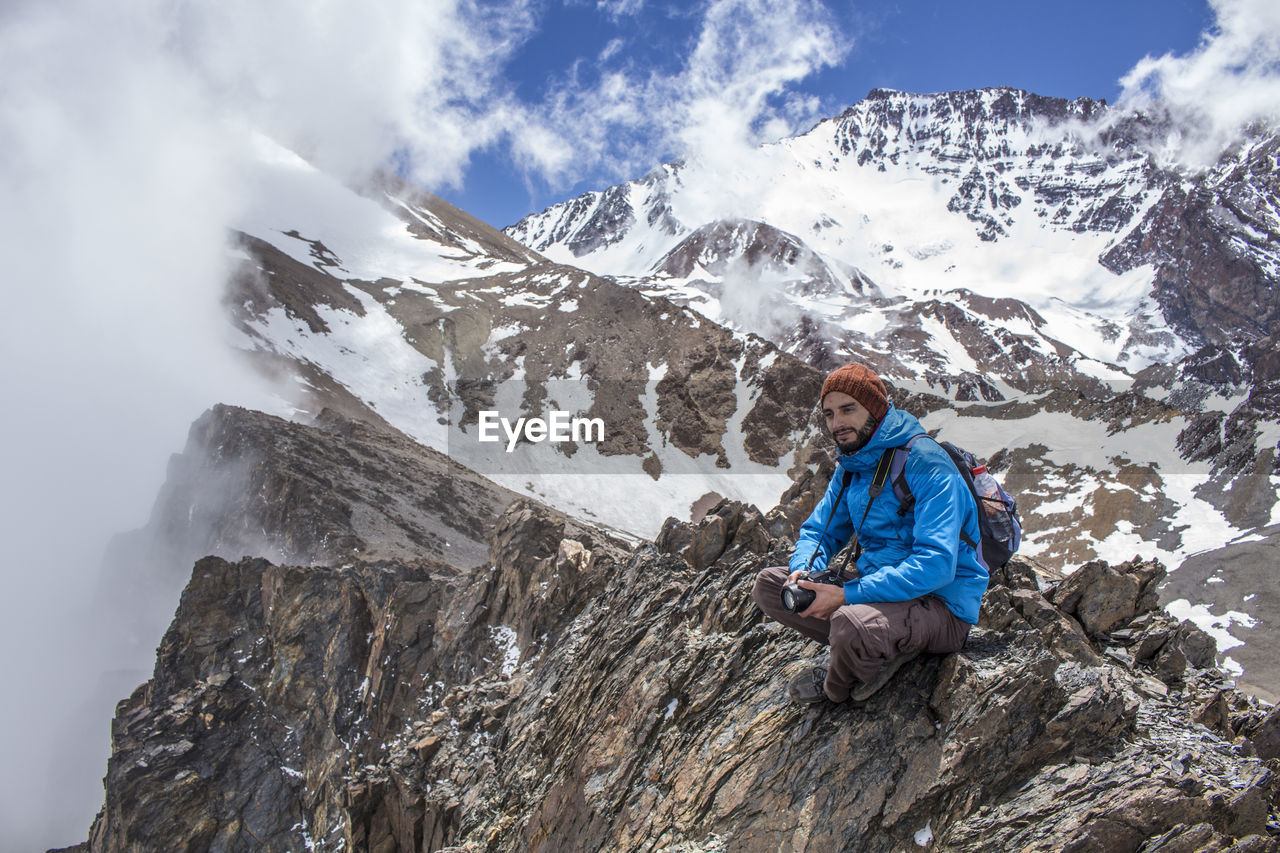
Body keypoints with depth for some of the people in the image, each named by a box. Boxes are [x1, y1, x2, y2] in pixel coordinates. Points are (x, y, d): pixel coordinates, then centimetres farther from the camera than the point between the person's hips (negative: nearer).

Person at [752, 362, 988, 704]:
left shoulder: (926, 463, -18)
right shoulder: (851, 467, 8)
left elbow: (936, 565, -27)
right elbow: (817, 531, 15)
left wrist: (848, 595, -30)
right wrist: (804, 571, -11)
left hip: (941, 603, -8)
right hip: (878, 586, 8)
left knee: (851, 623, -38)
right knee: (768, 583, -1)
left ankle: (835, 689, -2)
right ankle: (873, 650, -7)